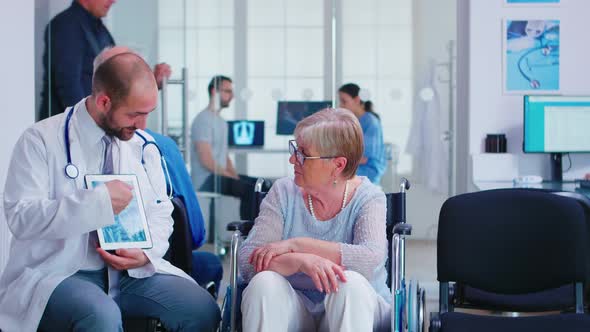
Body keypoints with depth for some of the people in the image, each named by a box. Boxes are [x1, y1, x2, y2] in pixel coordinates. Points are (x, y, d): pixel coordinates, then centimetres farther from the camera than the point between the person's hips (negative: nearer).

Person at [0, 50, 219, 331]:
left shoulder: (143, 145, 9)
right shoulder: (42, 140, -7)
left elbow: (160, 211, 14)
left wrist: (146, 253, -9)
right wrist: (98, 201, -24)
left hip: (132, 272, 5)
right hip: (61, 273, -4)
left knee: (202, 309, -18)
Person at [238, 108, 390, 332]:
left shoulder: (368, 197, -4)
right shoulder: (284, 192, 1)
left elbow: (371, 258, -24)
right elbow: (248, 261, -11)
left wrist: (295, 245, -23)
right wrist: (302, 261, -31)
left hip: (355, 307, -1)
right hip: (294, 309, 1)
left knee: (351, 283, -33)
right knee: (264, 282, -29)